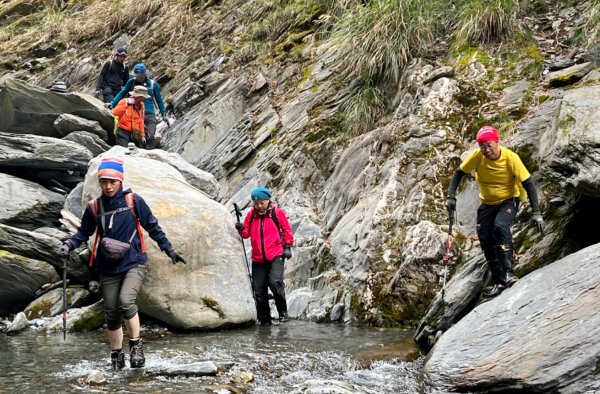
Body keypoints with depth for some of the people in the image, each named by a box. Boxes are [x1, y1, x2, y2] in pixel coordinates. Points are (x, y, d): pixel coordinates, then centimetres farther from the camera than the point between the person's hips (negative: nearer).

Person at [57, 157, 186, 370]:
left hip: (134, 263, -3)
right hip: (108, 268, 3)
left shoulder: (133, 201, -4)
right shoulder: (94, 207, 2)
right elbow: (84, 232, 14)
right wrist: (68, 245, -3)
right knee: (112, 313, 7)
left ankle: (136, 345, -8)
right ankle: (117, 357, 23)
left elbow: (152, 227, 4)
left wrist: (168, 249, 5)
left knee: (126, 301, -26)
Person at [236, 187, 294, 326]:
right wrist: (241, 229, -10)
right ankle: (264, 319, 12)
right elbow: (247, 233, 11)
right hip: (258, 259, 4)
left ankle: (283, 312, -2)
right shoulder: (251, 214, 7)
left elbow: (286, 230, 5)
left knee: (275, 282, -21)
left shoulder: (277, 213, -1)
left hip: (275, 257, -4)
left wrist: (287, 246, -1)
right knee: (259, 289, 2)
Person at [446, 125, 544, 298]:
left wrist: (536, 212, -25)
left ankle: (508, 273, -33)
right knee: (486, 241, -3)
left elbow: (528, 184, -20)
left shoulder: (510, 157, -23)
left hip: (508, 201, -4)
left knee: (500, 226, -33)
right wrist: (451, 197, -10)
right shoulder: (477, 156, -15)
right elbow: (459, 173, 1)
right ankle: (500, 282, 7)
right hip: (487, 204, 4)